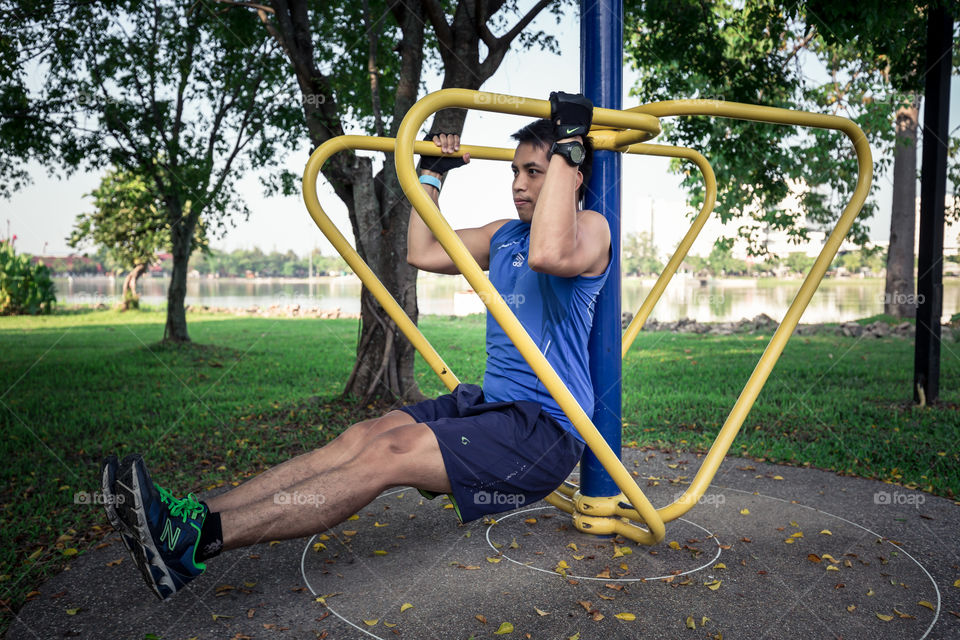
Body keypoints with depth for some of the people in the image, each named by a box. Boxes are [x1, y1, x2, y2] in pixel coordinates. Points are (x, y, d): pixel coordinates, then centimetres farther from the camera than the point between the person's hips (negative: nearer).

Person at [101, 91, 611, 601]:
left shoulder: (588, 228, -6)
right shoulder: (504, 235, 18)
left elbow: (548, 254, -32)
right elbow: (422, 253, 19)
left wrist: (566, 147, -23)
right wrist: (432, 173, 22)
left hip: (545, 427, -8)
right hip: (489, 403, 8)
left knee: (391, 453, -25)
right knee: (361, 437, -12)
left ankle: (196, 540, -30)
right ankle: (194, 515, -19)